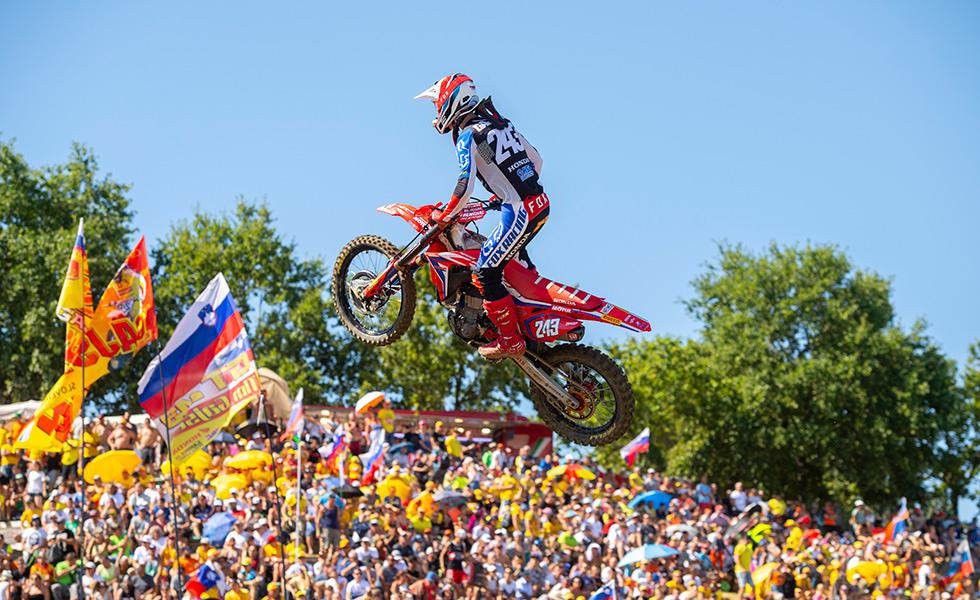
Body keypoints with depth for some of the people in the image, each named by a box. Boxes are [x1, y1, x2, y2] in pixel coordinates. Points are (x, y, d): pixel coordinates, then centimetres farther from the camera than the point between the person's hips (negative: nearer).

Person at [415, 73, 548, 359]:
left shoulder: (467, 136, -10)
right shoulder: (501, 124, 15)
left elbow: (465, 185, -20)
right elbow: (536, 160, 22)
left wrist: (443, 216, -6)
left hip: (519, 212, -9)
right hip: (541, 204, 9)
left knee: (487, 273, -5)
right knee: (516, 258, 32)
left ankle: (510, 340, -1)